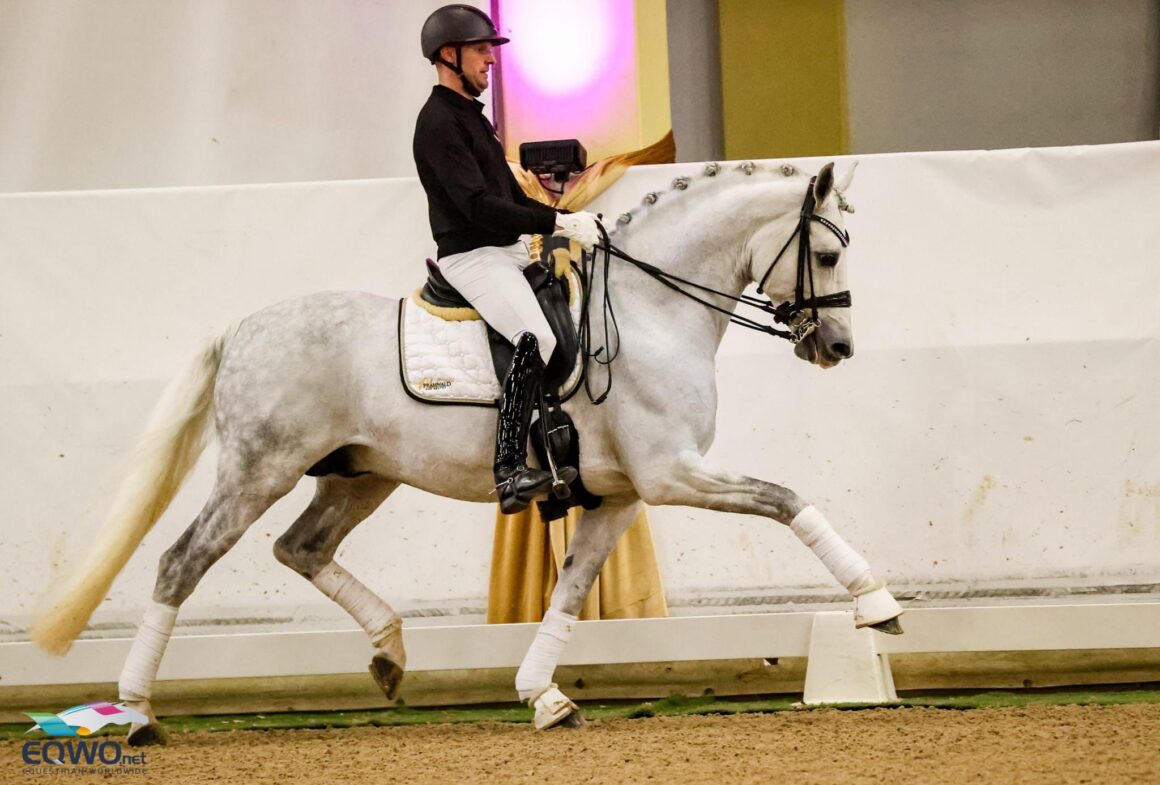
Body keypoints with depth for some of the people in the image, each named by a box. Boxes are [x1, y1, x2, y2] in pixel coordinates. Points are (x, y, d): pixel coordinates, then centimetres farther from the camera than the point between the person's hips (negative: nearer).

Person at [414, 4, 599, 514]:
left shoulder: (471, 118, 21)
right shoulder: (439, 123, -13)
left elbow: (512, 199, 23)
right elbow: (477, 205, -22)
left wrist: (572, 222, 8)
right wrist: (558, 222, -23)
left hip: (508, 251, 11)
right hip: (471, 257, -11)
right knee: (536, 338, -31)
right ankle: (509, 472, -37)